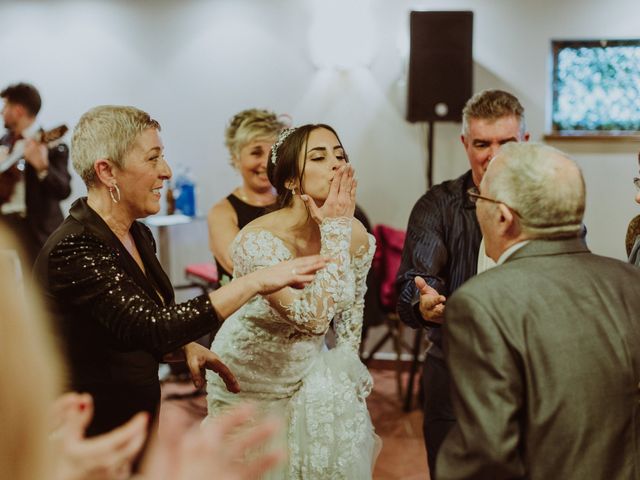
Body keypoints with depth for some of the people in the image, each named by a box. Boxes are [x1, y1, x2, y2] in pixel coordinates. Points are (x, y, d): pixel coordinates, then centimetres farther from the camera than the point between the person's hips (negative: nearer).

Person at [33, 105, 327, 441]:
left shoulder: (138, 235, 1)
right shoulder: (73, 250, -27)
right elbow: (151, 328, -36)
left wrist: (189, 346, -7)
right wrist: (256, 281, -35)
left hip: (137, 416, 8)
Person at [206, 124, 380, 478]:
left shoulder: (356, 237, -15)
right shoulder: (258, 239, -31)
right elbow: (312, 316, -40)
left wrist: (346, 375, 10)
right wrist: (335, 231, -36)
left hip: (310, 372, 4)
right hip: (250, 375, -4)